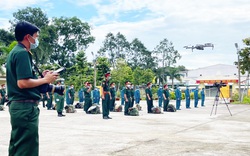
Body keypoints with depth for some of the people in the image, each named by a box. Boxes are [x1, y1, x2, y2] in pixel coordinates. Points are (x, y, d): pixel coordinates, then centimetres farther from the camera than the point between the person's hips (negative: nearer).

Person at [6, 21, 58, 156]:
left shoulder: (14, 52, 17)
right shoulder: (22, 53, -13)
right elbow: (22, 83, -23)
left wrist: (41, 77, 12)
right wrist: (45, 80, -11)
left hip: (17, 105, 10)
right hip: (25, 106, -10)